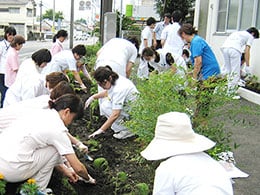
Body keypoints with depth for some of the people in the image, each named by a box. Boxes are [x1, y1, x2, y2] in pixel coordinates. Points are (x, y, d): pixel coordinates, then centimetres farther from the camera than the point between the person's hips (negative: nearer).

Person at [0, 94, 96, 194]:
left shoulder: (40, 112, 12)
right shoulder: (58, 129, -11)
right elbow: (78, 168, -5)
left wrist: (65, 170, 29)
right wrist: (88, 179, 18)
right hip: (11, 171, -8)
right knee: (55, 149, 3)